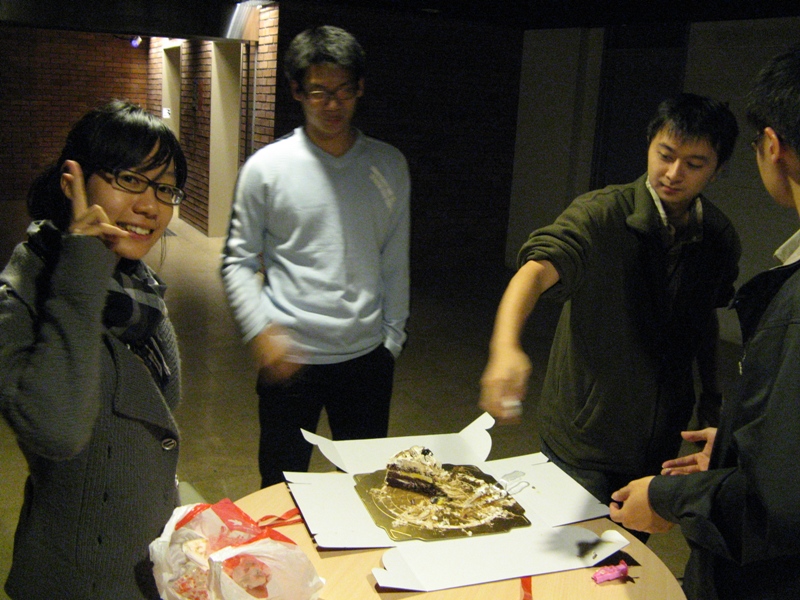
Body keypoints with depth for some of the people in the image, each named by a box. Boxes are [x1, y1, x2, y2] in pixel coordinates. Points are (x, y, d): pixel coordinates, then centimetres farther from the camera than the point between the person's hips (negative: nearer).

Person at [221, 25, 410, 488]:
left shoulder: (389, 166, 4)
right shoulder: (267, 168, -4)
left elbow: (395, 263, 10)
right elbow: (238, 262, 1)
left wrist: (392, 337, 10)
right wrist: (262, 332, -12)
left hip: (367, 356, 2)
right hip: (290, 359, -2)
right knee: (283, 488, 11)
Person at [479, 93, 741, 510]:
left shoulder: (721, 238, -3)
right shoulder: (601, 214, -19)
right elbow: (538, 268, -37)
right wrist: (505, 346, -56)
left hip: (662, 442, 5)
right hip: (582, 444, -4)